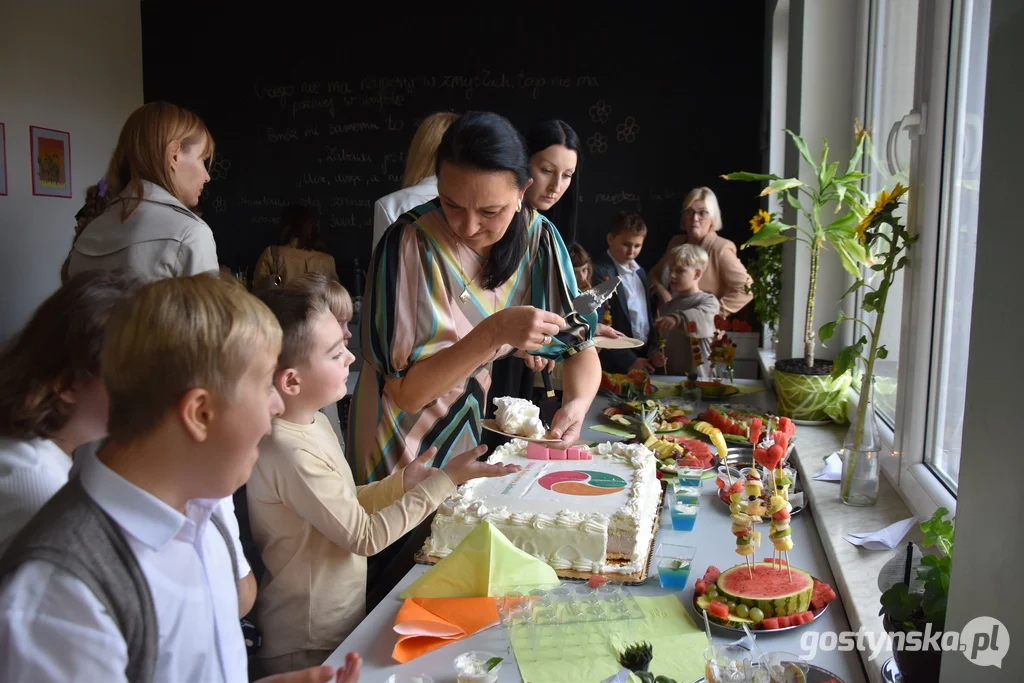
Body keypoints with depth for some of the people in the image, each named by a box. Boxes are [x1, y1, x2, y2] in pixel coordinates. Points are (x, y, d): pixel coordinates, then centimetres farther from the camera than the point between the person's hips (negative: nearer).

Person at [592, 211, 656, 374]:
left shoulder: (640, 272, 14)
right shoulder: (598, 271, -12)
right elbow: (601, 325, -17)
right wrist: (629, 360, -16)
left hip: (645, 357, 7)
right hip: (617, 364, -7)